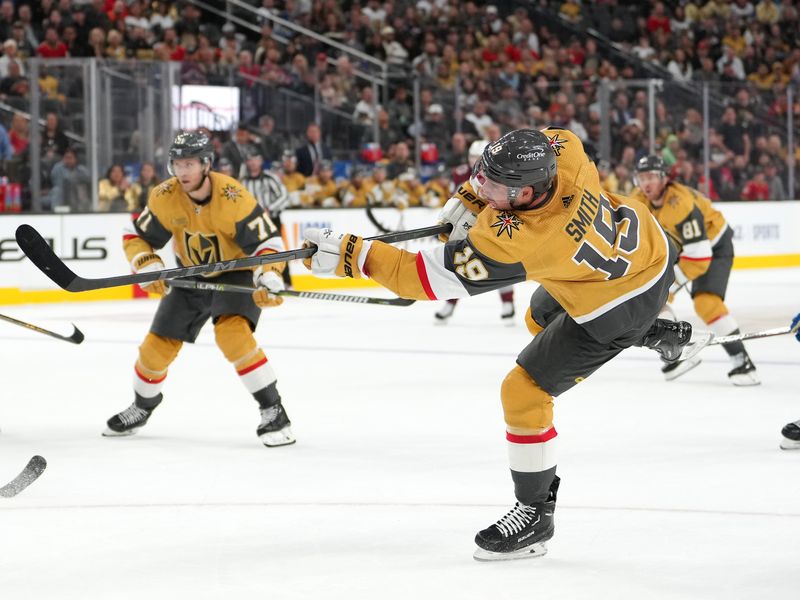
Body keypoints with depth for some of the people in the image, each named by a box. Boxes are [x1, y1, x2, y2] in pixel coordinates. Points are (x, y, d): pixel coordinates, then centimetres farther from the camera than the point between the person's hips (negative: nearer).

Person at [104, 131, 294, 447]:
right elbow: (136, 237, -7)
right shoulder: (165, 197, -18)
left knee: (232, 332, -30)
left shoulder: (233, 197, -29)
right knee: (158, 345, 5)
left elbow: (267, 241, -26)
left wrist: (268, 278, -43)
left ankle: (273, 411, -22)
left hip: (235, 271, -4)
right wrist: (149, 268, -26)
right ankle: (142, 407, 36)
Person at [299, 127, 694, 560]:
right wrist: (469, 200, -8)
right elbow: (509, 166, 2)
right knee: (542, 317, 33)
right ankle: (651, 332, 50)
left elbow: (429, 277, -34)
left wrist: (350, 255, -33)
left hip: (617, 303, -8)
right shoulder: (560, 148, -24)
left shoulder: (514, 241, -39)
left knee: (525, 391, -3)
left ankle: (535, 513, 11)